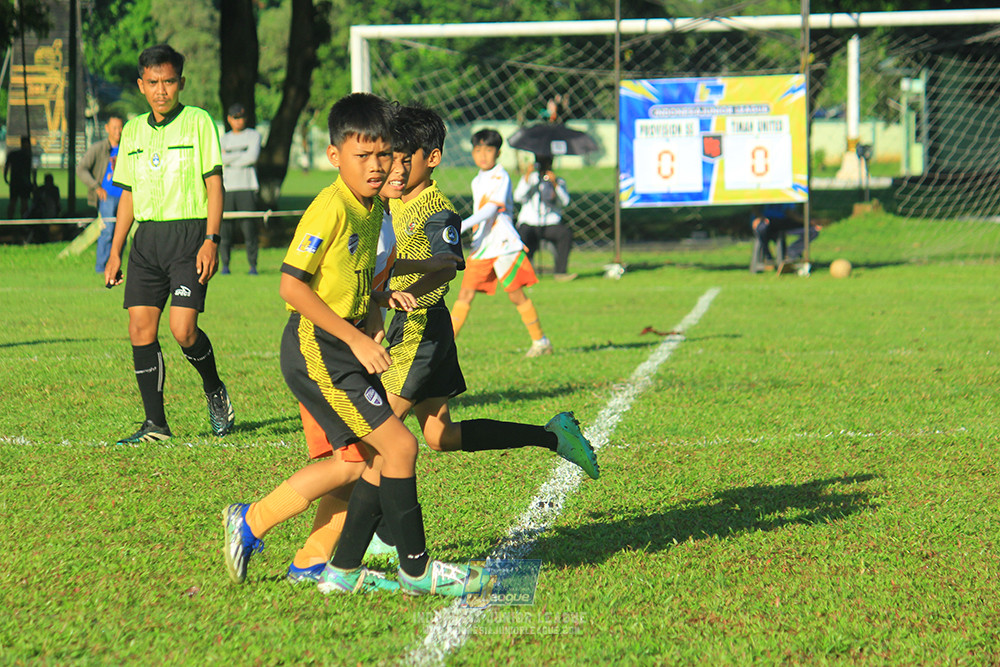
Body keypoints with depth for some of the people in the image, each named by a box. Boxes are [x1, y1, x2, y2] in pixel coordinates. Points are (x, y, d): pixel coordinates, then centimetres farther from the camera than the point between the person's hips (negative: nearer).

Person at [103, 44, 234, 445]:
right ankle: (155, 424, 2)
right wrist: (114, 253, 16)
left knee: (182, 328, -16)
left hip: (189, 233, -5)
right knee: (140, 327, -4)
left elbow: (214, 185, -4)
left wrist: (211, 240, -13)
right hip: (146, 238, 5)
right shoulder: (133, 131, 15)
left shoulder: (198, 122, 0)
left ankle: (215, 392, 13)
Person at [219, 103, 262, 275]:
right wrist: (241, 156, -6)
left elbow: (253, 157, -7)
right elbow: (219, 159, 1)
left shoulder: (254, 135, 10)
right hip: (227, 188, 3)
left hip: (247, 188, -2)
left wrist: (229, 160, -3)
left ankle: (253, 266, -2)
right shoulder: (224, 139, 18)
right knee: (225, 229, -4)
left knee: (250, 228, -8)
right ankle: (225, 264, 3)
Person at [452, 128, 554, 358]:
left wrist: (464, 225, -31)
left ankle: (540, 341, 14)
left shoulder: (501, 177, -10)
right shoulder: (477, 181, 14)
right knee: (465, 294, -2)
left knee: (516, 295, 1)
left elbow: (492, 209, -22)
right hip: (481, 248, 6)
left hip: (504, 244, -6)